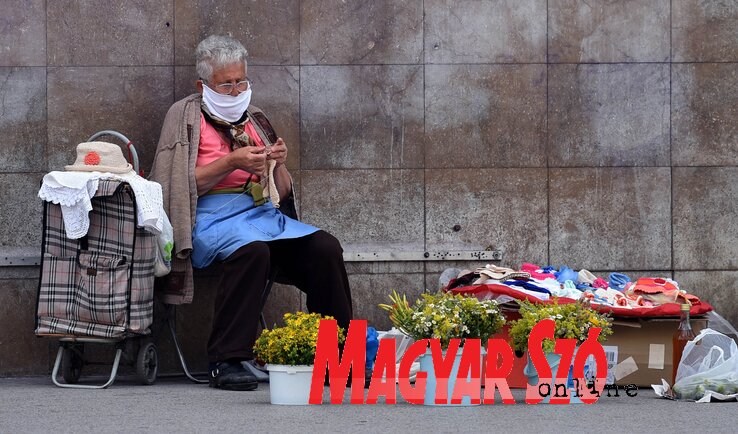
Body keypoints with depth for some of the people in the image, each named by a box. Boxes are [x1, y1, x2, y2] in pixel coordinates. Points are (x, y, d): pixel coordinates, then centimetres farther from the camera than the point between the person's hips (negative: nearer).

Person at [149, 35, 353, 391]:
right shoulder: (187, 116, 8)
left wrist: (279, 165, 1)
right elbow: (183, 185, -3)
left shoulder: (255, 121, 23)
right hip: (213, 217, -5)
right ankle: (227, 362, -36)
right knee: (251, 250, -38)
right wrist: (232, 163, -12)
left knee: (325, 248, -22)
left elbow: (282, 193, 23)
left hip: (265, 214, 5)